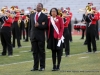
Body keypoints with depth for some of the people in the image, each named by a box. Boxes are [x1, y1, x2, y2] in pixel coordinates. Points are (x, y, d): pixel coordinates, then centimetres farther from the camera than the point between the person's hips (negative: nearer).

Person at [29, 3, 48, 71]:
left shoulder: (44, 16, -2)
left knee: (41, 52, 1)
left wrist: (39, 25, -19)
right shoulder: (32, 15, 11)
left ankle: (42, 66, 5)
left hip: (41, 36, -4)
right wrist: (31, 32, 11)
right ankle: (35, 66, 9)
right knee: (35, 52, 6)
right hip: (33, 36, 4)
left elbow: (46, 27, -8)